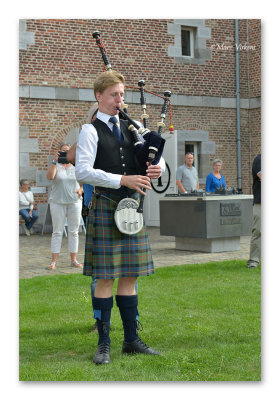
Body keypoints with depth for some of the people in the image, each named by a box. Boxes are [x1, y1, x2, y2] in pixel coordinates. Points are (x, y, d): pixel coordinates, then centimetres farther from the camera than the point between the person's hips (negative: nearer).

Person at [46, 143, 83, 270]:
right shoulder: (56, 166, 3)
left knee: (74, 231, 3)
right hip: (57, 202, -2)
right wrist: (54, 161, -28)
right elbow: (49, 176, -17)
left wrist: (81, 190, -8)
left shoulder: (76, 167, 11)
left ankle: (74, 260, 9)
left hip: (74, 202, 2)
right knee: (57, 231, -2)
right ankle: (54, 261, 0)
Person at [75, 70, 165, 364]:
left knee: (129, 276, 9)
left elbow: (157, 154, 19)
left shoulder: (130, 128, 15)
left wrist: (157, 168, -5)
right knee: (105, 277, -3)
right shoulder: (90, 131, -2)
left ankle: (131, 339, 17)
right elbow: (82, 171, -14)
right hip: (105, 206, -5)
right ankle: (104, 344, 6)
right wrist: (122, 180, -20)